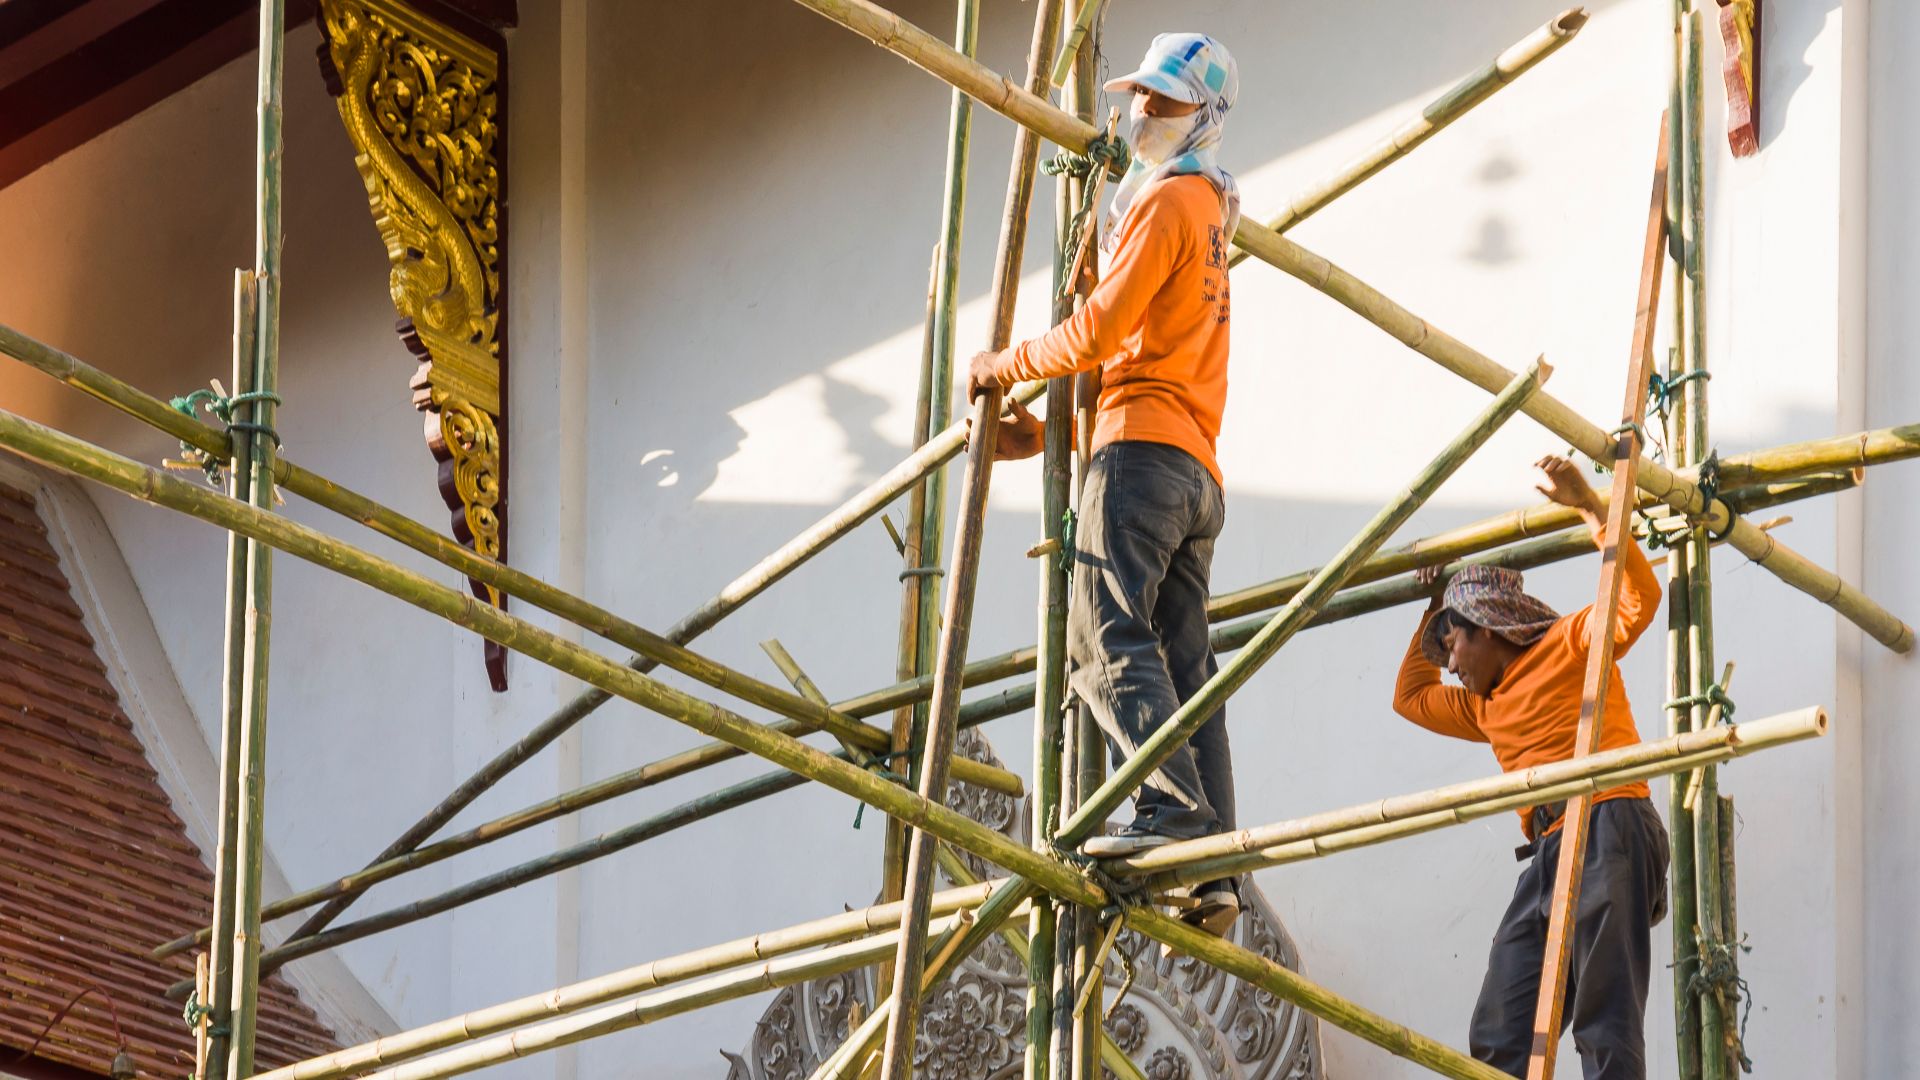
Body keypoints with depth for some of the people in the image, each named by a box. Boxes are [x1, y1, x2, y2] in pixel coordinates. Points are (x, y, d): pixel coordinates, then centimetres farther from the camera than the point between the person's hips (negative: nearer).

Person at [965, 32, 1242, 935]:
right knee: (1182, 663, 1)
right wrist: (1040, 433, 31)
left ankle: (1173, 808, -34)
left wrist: (1005, 366, 4)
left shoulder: (1168, 202, -2)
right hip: (1199, 476, 9)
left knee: (1110, 634, -18)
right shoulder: (1207, 214, 29)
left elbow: (1099, 330, -11)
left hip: (1143, 453, -9)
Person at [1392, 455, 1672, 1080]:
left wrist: (1589, 507, -13)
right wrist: (1432, 607, 43)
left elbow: (1639, 597, -9)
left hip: (1607, 834, -9)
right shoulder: (1486, 707, 32)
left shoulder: (1570, 644, 7)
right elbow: (1410, 697, 47)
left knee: (1606, 1023, -17)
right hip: (1547, 855, 9)